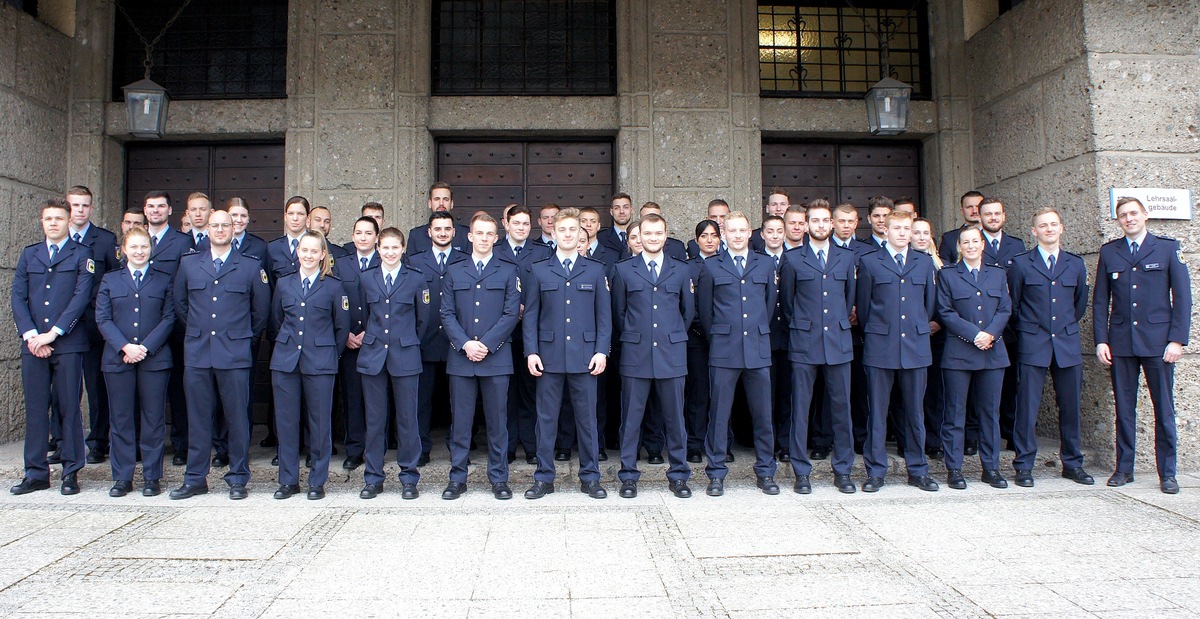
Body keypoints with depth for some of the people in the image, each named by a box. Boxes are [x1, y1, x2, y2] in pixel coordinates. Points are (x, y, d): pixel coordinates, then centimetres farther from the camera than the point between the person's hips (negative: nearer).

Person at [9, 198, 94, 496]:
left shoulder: (81, 255, 5)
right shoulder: (28, 255, 16)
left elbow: (81, 297, -6)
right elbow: (18, 298, 9)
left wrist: (53, 333, -12)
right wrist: (31, 335, -5)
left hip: (68, 344, -3)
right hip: (33, 345, 3)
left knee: (69, 409, 1)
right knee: (35, 409, 5)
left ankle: (71, 473, 8)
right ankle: (36, 474, 12)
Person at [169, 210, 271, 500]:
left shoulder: (251, 267, 3)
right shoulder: (188, 264, 10)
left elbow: (261, 309, 11)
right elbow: (179, 302, 22)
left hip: (235, 355, -2)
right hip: (197, 354, 2)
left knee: (237, 418, 2)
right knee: (198, 418, 8)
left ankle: (238, 479, 12)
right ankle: (195, 478, 18)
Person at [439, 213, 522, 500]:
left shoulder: (508, 271, 7)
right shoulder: (454, 271, 13)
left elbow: (511, 313, -1)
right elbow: (447, 313, 6)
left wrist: (486, 344, -11)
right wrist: (465, 344, -9)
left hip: (496, 357, -1)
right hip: (460, 357, 2)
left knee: (497, 421, 4)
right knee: (460, 421, 5)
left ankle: (499, 478, 14)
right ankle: (457, 478, 15)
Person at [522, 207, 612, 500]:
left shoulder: (595, 270, 9)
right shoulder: (538, 270, 8)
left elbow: (604, 314, 7)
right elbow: (530, 315, 6)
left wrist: (602, 351, -3)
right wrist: (531, 351, -3)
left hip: (585, 356, 0)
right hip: (549, 355, 0)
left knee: (587, 418, 5)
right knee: (546, 418, 5)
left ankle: (590, 477, 17)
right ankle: (544, 478, 15)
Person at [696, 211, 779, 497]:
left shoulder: (766, 265, 10)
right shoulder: (711, 267, 5)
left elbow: (770, 304, 17)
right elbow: (704, 308, 9)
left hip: (758, 349, 2)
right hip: (724, 351, -2)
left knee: (763, 413, 7)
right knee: (719, 414, 2)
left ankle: (765, 472, 19)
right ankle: (716, 473, 12)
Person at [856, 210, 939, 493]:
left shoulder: (924, 262, 12)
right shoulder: (869, 262, 3)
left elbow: (930, 302, 17)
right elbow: (863, 305, 7)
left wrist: (920, 329, 17)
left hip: (916, 346, 3)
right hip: (880, 347, -2)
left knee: (915, 411, 9)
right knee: (877, 411, 2)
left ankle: (918, 469, 20)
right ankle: (875, 471, 11)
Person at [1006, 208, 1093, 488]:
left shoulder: (1076, 264, 10)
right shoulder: (1020, 264, 1)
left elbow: (1080, 303, 21)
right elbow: (1013, 305, 8)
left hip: (1067, 344, 3)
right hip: (1032, 346, -3)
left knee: (1070, 407, 9)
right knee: (1027, 407, -4)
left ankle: (1072, 463, 23)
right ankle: (1023, 466, 5)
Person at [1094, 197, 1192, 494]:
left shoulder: (1168, 247, 4)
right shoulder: (1109, 252, 9)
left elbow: (1182, 295, 1)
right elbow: (1100, 300, 8)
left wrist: (1177, 338, -7)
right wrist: (1101, 340, 1)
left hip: (1158, 340, -1)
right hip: (1121, 342, 2)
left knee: (1164, 408, 2)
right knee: (1124, 408, 6)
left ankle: (1167, 472, 12)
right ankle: (1124, 468, 15)